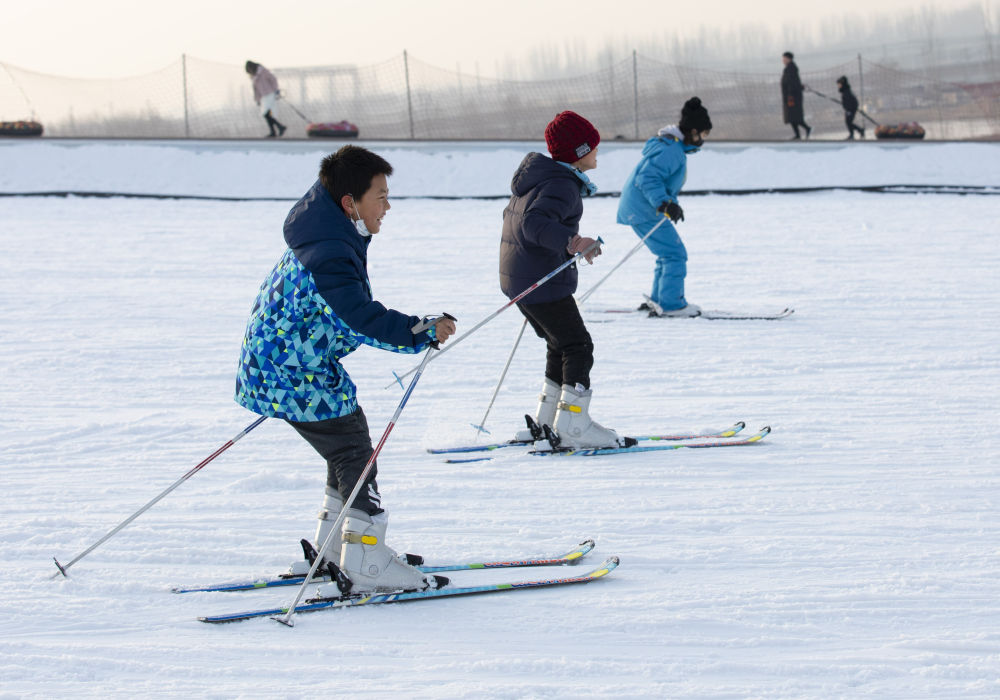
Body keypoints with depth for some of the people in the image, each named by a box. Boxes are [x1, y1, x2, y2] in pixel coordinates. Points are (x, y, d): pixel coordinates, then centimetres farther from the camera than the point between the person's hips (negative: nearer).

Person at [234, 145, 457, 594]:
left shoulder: (328, 238, 7)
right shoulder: (331, 256, -27)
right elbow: (364, 319, -31)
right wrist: (423, 333, -29)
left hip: (276, 367, 11)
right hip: (293, 375, -11)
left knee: (350, 450, 20)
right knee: (355, 455, -5)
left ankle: (331, 552, 29)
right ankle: (366, 564, -1)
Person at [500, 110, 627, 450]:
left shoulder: (538, 174, 11)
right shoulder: (563, 185, -20)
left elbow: (514, 216, 26)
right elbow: (535, 222, -36)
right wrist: (569, 241, -52)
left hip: (518, 279, 10)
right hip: (545, 282, -10)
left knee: (561, 347, 20)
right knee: (578, 347, -3)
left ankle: (545, 423, 22)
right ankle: (573, 426, -7)